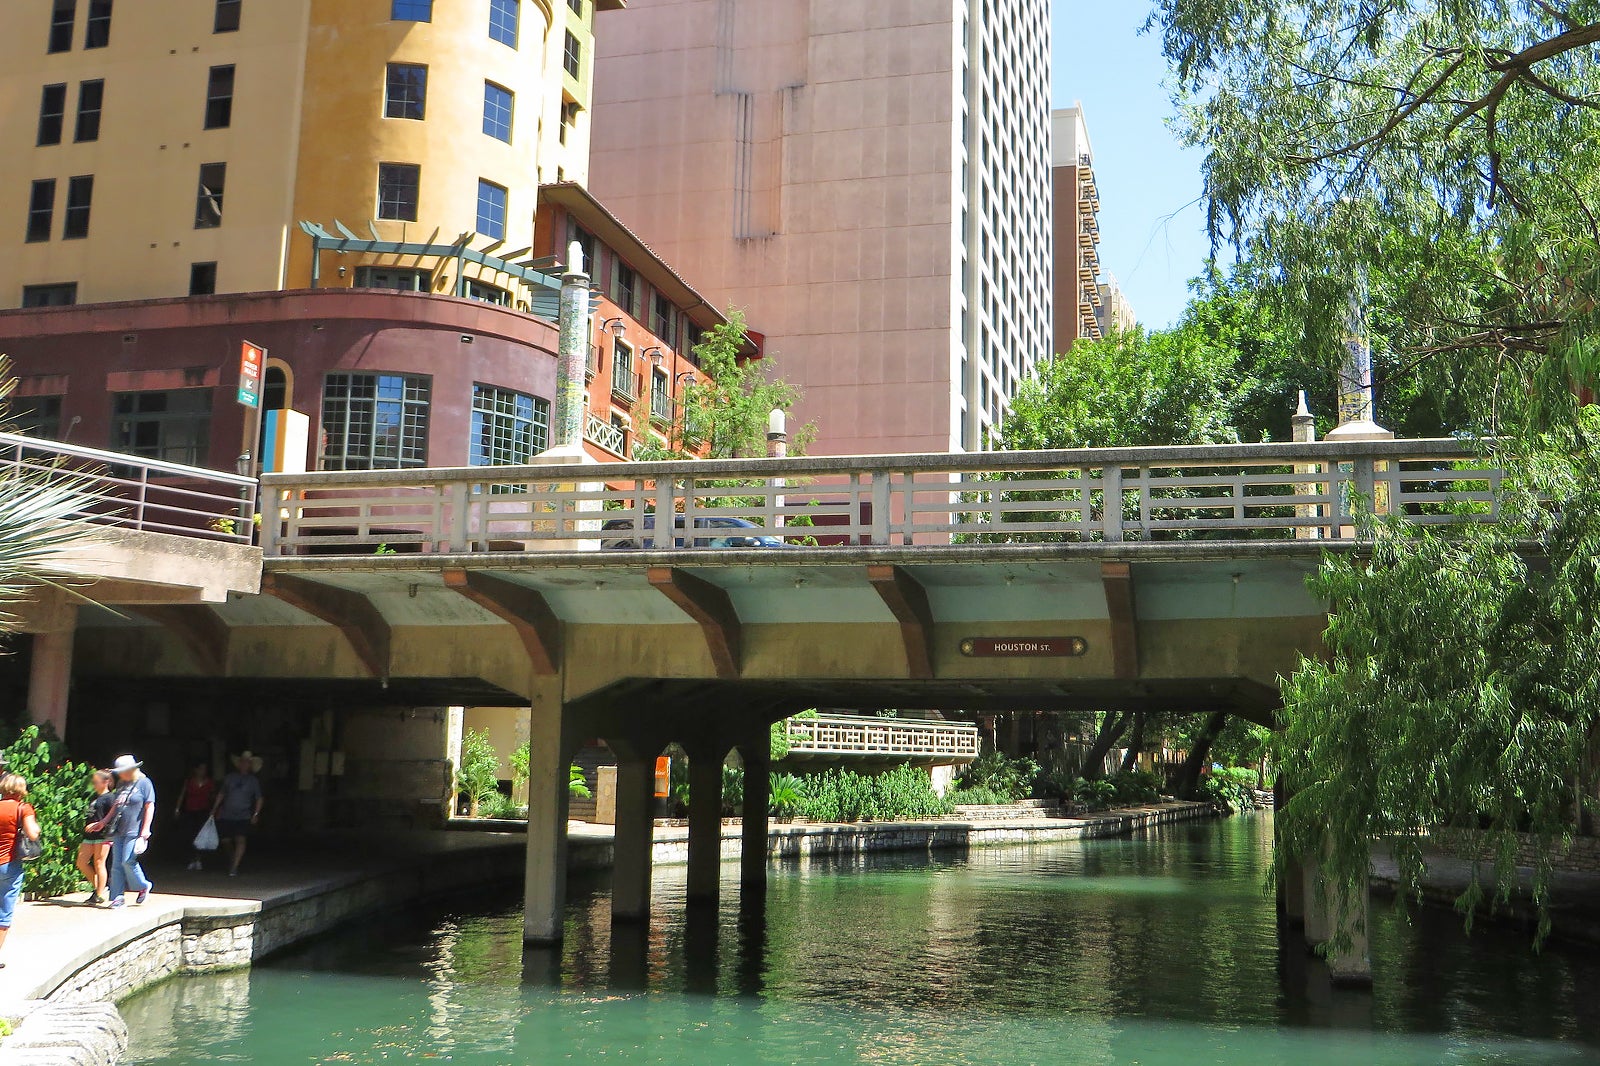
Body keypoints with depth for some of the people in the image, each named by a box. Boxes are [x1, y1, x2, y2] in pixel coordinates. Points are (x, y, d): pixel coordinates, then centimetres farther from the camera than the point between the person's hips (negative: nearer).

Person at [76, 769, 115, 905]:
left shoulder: (110, 797, -6)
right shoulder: (95, 797, 19)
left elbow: (112, 818, -15)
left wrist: (98, 825, -23)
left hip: (103, 835, -9)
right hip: (90, 835, 9)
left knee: (98, 863, -6)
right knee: (81, 862, 6)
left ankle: (100, 895, 0)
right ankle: (97, 887, 18)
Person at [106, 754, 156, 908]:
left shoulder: (144, 783, -6)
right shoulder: (122, 785, 15)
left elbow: (149, 808, -8)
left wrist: (145, 832, -12)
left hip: (134, 831, -7)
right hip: (119, 831, 7)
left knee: (128, 861, -13)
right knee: (117, 864, 3)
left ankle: (144, 886, 8)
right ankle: (118, 896, 6)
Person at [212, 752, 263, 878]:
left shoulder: (254, 781, 5)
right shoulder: (230, 778, 9)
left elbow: (259, 799, 6)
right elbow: (221, 794, 17)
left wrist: (256, 814, -4)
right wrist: (215, 809, 10)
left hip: (243, 816, -2)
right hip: (226, 815, 2)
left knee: (241, 840, -17)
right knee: (226, 840, 2)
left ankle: (234, 867, -17)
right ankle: (232, 856, 32)